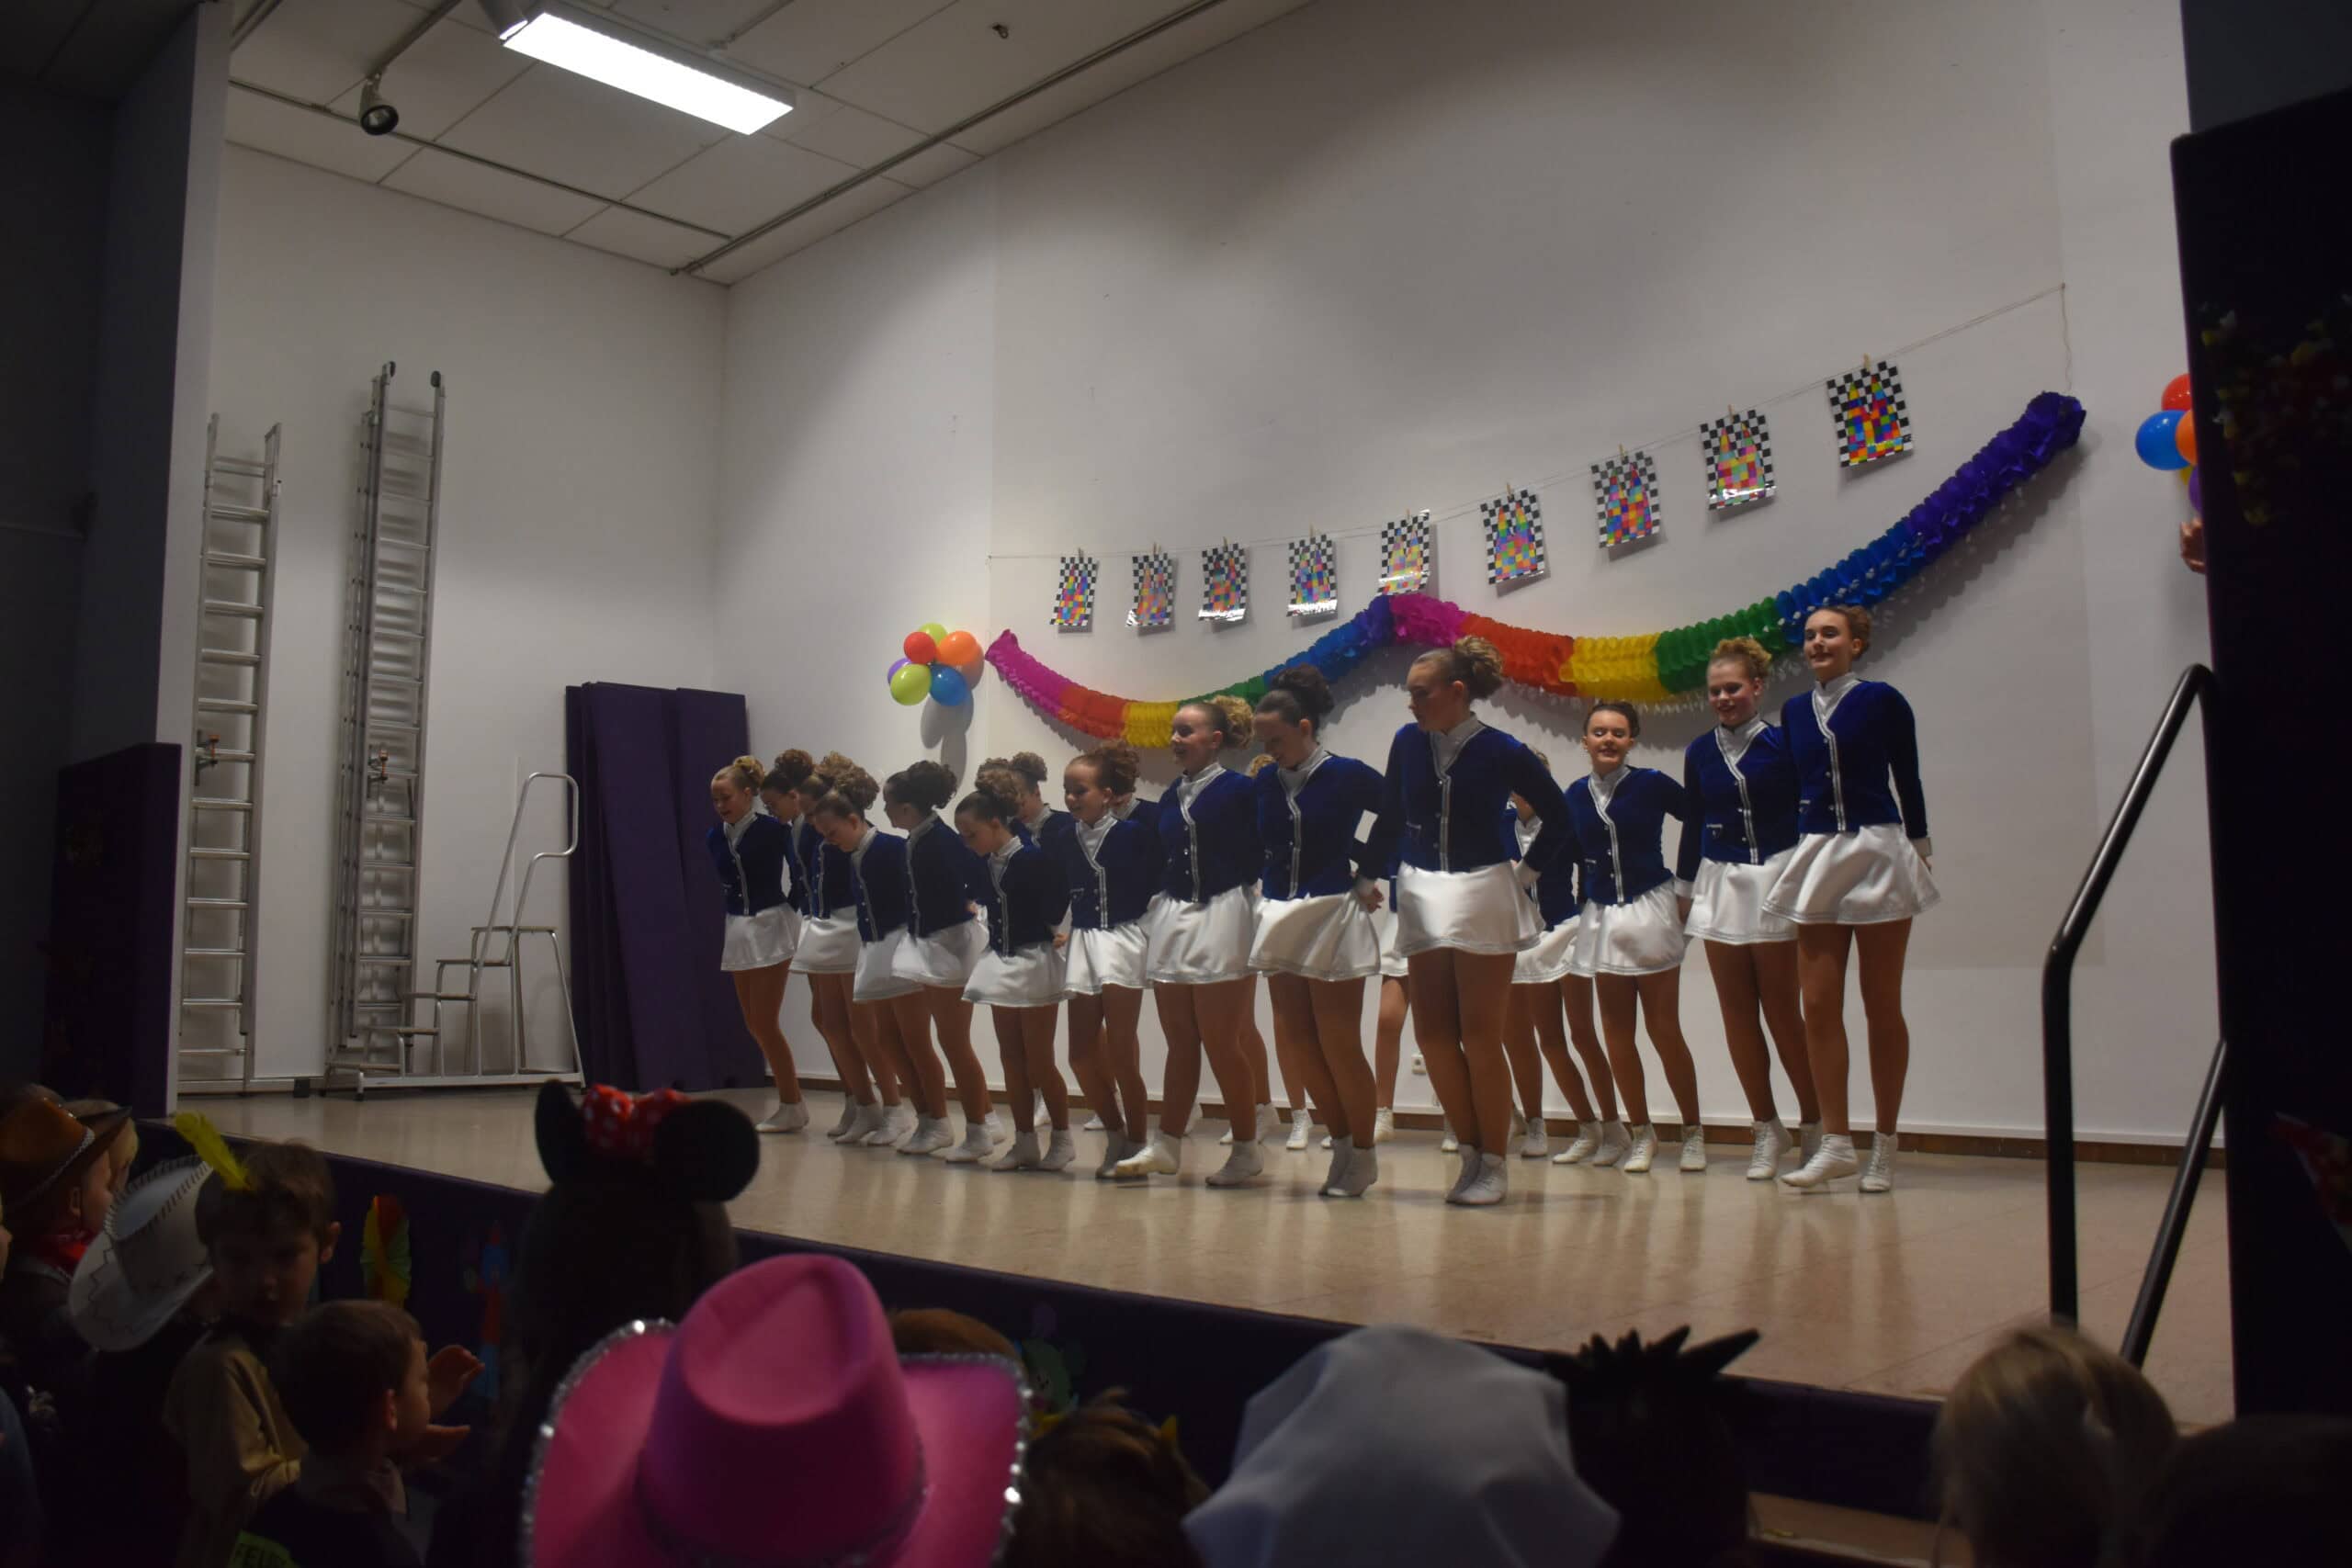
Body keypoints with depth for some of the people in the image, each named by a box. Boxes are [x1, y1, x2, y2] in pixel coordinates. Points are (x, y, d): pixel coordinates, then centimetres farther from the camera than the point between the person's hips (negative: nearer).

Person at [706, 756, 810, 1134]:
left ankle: (791, 1106, 5)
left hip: (771, 926, -6)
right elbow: (722, 883, 7)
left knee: (765, 1022, -7)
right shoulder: (714, 838, 4)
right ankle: (790, 1103, 18)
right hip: (738, 929, 6)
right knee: (754, 1024, 8)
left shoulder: (772, 829, -12)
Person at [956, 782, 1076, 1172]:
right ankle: (1025, 1142, 18)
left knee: (1039, 1060, -1)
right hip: (1001, 962, 8)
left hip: (1034, 962, -7)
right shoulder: (985, 864, 4)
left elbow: (1056, 909, -20)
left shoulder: (1032, 858, -18)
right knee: (1011, 1060, 10)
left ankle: (1062, 1138, 14)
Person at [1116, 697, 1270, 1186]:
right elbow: (1163, 862, 15)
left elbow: (1257, 857, -9)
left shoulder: (1237, 790, -6)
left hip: (1220, 918, -6)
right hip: (1171, 920, 6)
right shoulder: (1170, 799, 14)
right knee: (1180, 1044, 11)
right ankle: (1166, 1145, 16)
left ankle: (1247, 1148, 9)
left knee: (1220, 1042, -3)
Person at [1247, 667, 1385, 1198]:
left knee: (1338, 1044, -2)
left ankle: (1362, 1153, 14)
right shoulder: (1266, 782, 5)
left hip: (1333, 915, -5)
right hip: (1280, 916, 5)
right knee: (1296, 1043, 6)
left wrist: (1370, 875, -4)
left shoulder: (1347, 775, -8)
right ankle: (1341, 1139, 22)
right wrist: (1264, 881, 4)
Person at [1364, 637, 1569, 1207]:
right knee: (1432, 1032, 3)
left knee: (1479, 1035, -1)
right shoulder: (1407, 743, 0)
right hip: (1422, 896, 4)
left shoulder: (1501, 752, -10)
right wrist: (1370, 876, 9)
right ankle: (1471, 1150, 19)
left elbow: (1558, 816, 3)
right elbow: (1389, 818, 11)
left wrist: (1527, 870, 0)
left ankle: (1494, 1163, 12)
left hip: (1483, 897, -4)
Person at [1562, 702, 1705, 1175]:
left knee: (1665, 1029, -1)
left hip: (1650, 910, -4)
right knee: (1616, 1033, 6)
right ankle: (1642, 1133, 18)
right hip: (1601, 917, 4)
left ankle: (1693, 1131, 14)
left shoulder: (1651, 784, -6)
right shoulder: (1576, 795, 5)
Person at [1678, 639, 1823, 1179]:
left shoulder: (1781, 743, -5)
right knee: (1736, 1014, 5)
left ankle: (1813, 1124, 13)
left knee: (1781, 1011, -1)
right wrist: (1684, 887, 14)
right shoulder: (1699, 752, 8)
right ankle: (1767, 1129, 14)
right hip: (1719, 885, 4)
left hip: (1775, 881, -4)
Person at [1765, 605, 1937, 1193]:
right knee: (1819, 1005, -1)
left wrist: (1920, 850, 4)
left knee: (1881, 1005, 3)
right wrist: (1797, 850, 11)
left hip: (1878, 853, -4)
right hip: (1817, 857, 4)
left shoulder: (1881, 700, -2)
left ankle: (1885, 1144, 12)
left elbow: (1907, 779, 2)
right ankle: (1837, 1141, 5)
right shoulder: (1794, 710, 10)